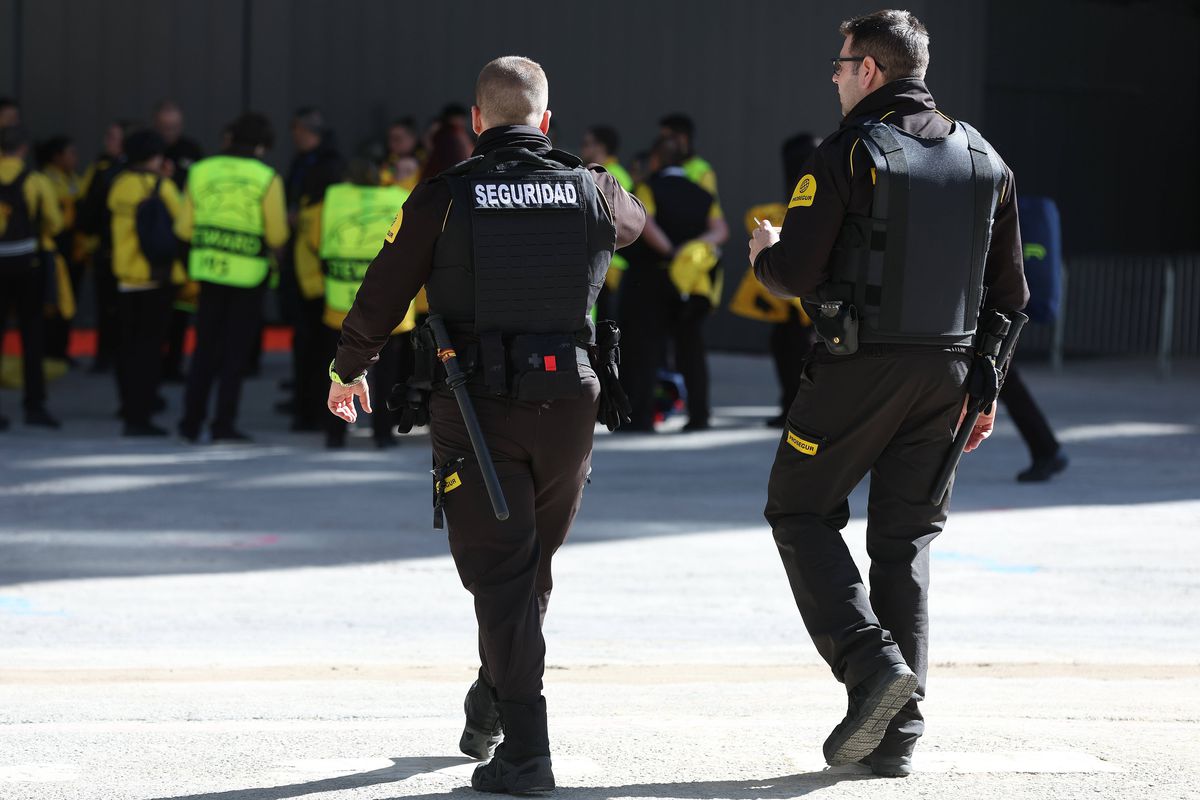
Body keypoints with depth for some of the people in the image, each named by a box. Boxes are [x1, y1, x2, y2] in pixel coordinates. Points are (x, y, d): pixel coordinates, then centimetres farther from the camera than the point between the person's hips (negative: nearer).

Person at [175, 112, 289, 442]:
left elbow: (184, 228, 3)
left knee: (205, 349, 13)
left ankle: (192, 420, 12)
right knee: (236, 351, 6)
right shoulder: (267, 179, -8)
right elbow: (276, 235, -8)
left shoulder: (201, 171, 2)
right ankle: (224, 424, 5)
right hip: (248, 275, -3)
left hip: (208, 269, 3)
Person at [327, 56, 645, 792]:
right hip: (568, 401, 3)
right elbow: (633, 222, 28)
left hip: (475, 407, -2)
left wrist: (350, 370, 19)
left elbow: (382, 297, 0)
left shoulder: (444, 198, -6)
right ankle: (493, 707, 33)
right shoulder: (591, 190, 3)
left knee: (500, 573, 0)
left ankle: (525, 751, -7)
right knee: (534, 565, 20)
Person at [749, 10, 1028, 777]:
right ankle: (900, 730, 7)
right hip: (947, 371, 6)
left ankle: (871, 661, -10)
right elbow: (1009, 290, 11)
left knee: (801, 510, 9)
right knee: (906, 540, 11)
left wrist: (763, 252, 11)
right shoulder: (983, 158, 9)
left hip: (861, 367, -6)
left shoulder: (849, 153, -10)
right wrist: (986, 389, 17)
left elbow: (795, 273, -12)